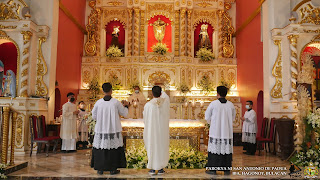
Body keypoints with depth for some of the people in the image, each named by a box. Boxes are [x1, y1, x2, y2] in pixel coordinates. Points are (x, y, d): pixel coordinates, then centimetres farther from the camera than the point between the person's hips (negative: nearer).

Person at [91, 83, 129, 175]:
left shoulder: (98, 102, -5)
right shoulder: (116, 102, -8)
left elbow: (94, 116, 5)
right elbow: (124, 113, 2)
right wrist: (125, 105, 21)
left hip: (101, 129, 1)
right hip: (113, 129, -1)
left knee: (100, 147, 11)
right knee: (113, 147, 8)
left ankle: (100, 169, 15)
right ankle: (113, 169, 12)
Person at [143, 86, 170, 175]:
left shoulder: (148, 105, -15)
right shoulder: (165, 101, -9)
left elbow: (145, 119, -3)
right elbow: (165, 96, 17)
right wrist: (162, 92, 35)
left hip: (152, 130, -2)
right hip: (163, 130, 2)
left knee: (152, 148, 9)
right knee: (162, 147, 12)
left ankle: (153, 168, 15)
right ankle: (160, 168, 17)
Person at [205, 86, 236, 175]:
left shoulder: (213, 103, -8)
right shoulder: (231, 105, 2)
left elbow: (207, 117, 3)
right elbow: (233, 118, 15)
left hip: (215, 130, -3)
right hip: (227, 131, 3)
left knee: (214, 148, 3)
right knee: (226, 148, 7)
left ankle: (213, 169, 5)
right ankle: (227, 169, 11)